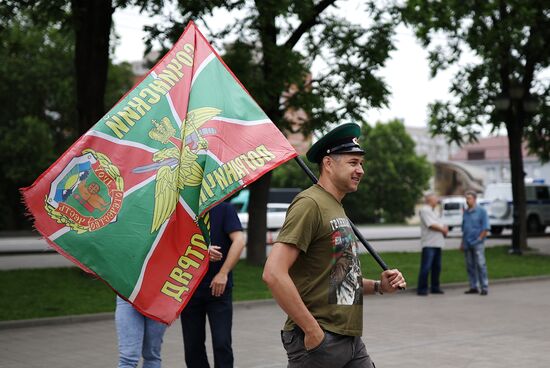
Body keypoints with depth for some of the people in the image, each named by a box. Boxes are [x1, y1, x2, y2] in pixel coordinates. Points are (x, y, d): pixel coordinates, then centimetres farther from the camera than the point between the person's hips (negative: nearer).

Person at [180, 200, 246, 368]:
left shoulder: (224, 209, -2)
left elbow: (239, 241, -12)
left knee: (222, 344, -8)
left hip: (218, 289, -3)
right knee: (192, 346, 8)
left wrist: (223, 273, -19)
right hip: (190, 289, 3)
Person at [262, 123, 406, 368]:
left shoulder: (337, 209, 17)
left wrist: (378, 286, 8)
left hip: (351, 339, 9)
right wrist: (312, 329, -20)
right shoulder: (310, 203, -13)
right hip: (318, 340, -9)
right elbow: (273, 274, -23)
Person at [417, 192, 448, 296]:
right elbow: (431, 225, -16)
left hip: (437, 244, 10)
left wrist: (444, 228, 1)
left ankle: (435, 287, 19)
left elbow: (439, 224, 23)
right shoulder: (425, 210, -8)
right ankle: (422, 289, -7)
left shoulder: (432, 211, 23)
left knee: (437, 267, 11)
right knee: (426, 267, -10)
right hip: (429, 244, -10)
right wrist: (442, 229, -4)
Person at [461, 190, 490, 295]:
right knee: (470, 266, 7)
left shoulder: (481, 211, -2)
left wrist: (479, 239, -11)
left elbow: (486, 228, -5)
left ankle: (484, 287, -6)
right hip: (467, 244, 6)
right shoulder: (466, 212, 15)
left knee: (480, 265, -8)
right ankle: (473, 287, 12)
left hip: (477, 243, -6)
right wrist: (462, 242, 15)